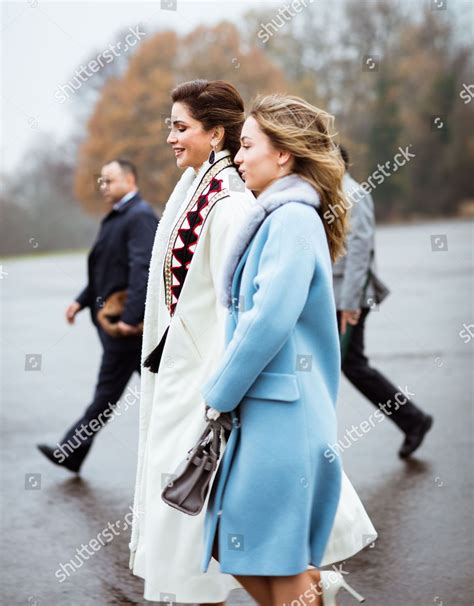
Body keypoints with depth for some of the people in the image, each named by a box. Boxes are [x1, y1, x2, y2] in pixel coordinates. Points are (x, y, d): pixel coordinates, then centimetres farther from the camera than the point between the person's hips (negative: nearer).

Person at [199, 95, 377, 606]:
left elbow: (269, 320, -21)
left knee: (278, 562, 1)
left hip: (280, 412, -9)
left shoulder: (292, 219, -14)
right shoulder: (278, 217, 15)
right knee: (226, 541, 12)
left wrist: (219, 394, -11)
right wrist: (223, 392, 15)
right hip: (259, 408, 9)